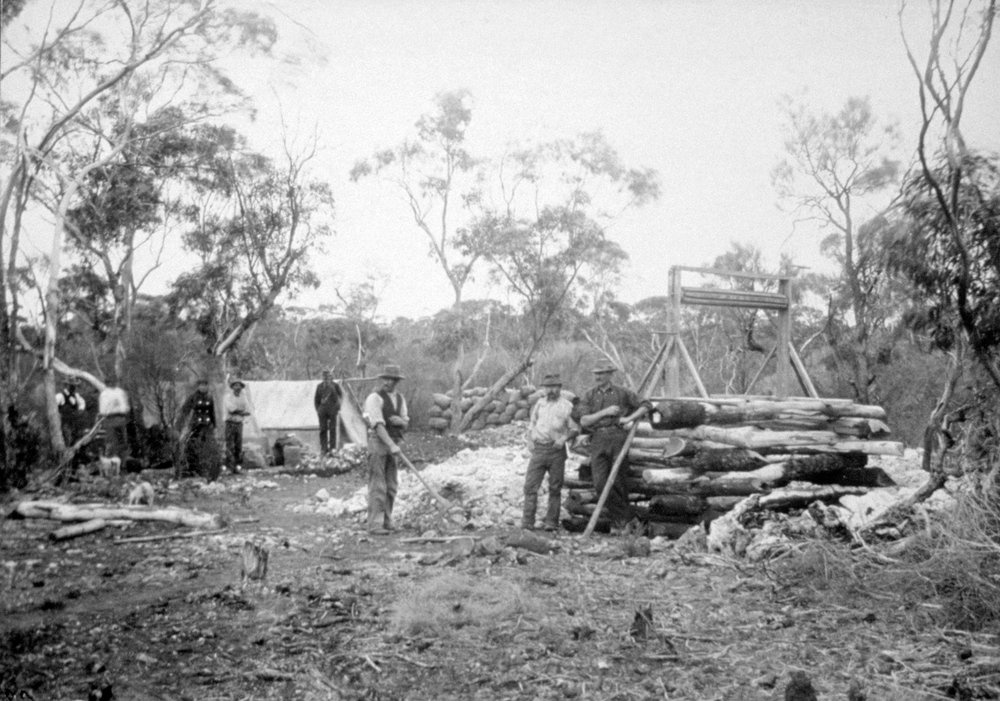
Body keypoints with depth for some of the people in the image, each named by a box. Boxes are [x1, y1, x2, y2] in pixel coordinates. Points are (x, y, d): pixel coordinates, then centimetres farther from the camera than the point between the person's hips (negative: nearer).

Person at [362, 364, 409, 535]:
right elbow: (378, 425, -19)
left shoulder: (399, 399, 13)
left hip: (393, 444, 7)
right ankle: (375, 524, -7)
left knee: (391, 486, 8)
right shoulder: (375, 398, -10)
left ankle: (387, 522, 16)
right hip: (378, 442, -7)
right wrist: (391, 445, -27)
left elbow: (405, 424, 13)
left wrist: (401, 421, -11)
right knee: (377, 486, -8)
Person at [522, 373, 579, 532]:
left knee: (555, 488, 2)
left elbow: (575, 429, 4)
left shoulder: (566, 405, 1)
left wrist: (564, 438, -13)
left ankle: (551, 521, 10)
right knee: (530, 485, -3)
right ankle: (527, 521, 1)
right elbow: (531, 423, 22)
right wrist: (529, 439, 7)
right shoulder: (539, 403, 13)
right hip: (538, 448, 3)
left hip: (556, 450, -3)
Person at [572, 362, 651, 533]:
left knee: (617, 481, -4)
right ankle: (617, 520, 2)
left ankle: (624, 518, 15)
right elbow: (583, 421, 2)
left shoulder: (622, 393, 8)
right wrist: (605, 412, -8)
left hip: (617, 436, -2)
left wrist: (629, 418, -2)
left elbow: (646, 405, 12)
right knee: (600, 482, -9)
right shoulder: (590, 395, 11)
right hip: (598, 439, 2)